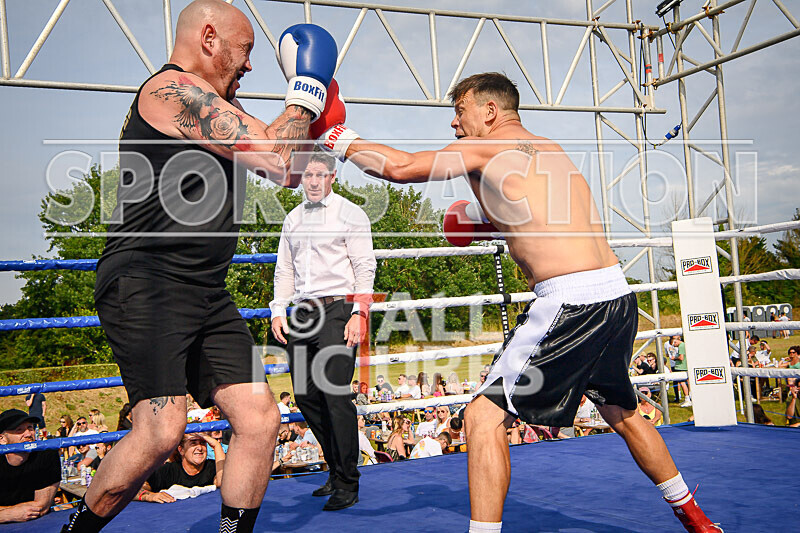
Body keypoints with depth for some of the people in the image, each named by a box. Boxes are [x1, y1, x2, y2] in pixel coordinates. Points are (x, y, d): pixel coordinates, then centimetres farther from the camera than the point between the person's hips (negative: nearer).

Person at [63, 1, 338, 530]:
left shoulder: (217, 105, 22)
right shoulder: (174, 89, -9)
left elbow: (285, 169, 27)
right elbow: (279, 161, -14)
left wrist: (308, 109, 19)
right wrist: (306, 92, 0)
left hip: (205, 293, 10)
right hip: (146, 283, -9)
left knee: (260, 419, 1)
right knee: (163, 429, -20)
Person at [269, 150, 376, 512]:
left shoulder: (350, 214, 1)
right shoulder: (293, 219, 18)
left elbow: (365, 268, -4)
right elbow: (284, 269, 20)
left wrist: (358, 314, -14)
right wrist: (278, 311, 8)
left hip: (338, 309, -6)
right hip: (303, 313, 6)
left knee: (336, 395, -12)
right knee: (306, 395, 6)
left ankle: (347, 485, -1)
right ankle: (337, 471, 22)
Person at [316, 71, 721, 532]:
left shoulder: (486, 147, -2)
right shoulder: (548, 149, 20)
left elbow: (400, 167, -2)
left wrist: (340, 139, 12)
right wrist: (487, 220, 26)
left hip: (571, 302, -9)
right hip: (618, 294, 9)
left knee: (485, 415, -4)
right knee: (621, 412, 28)